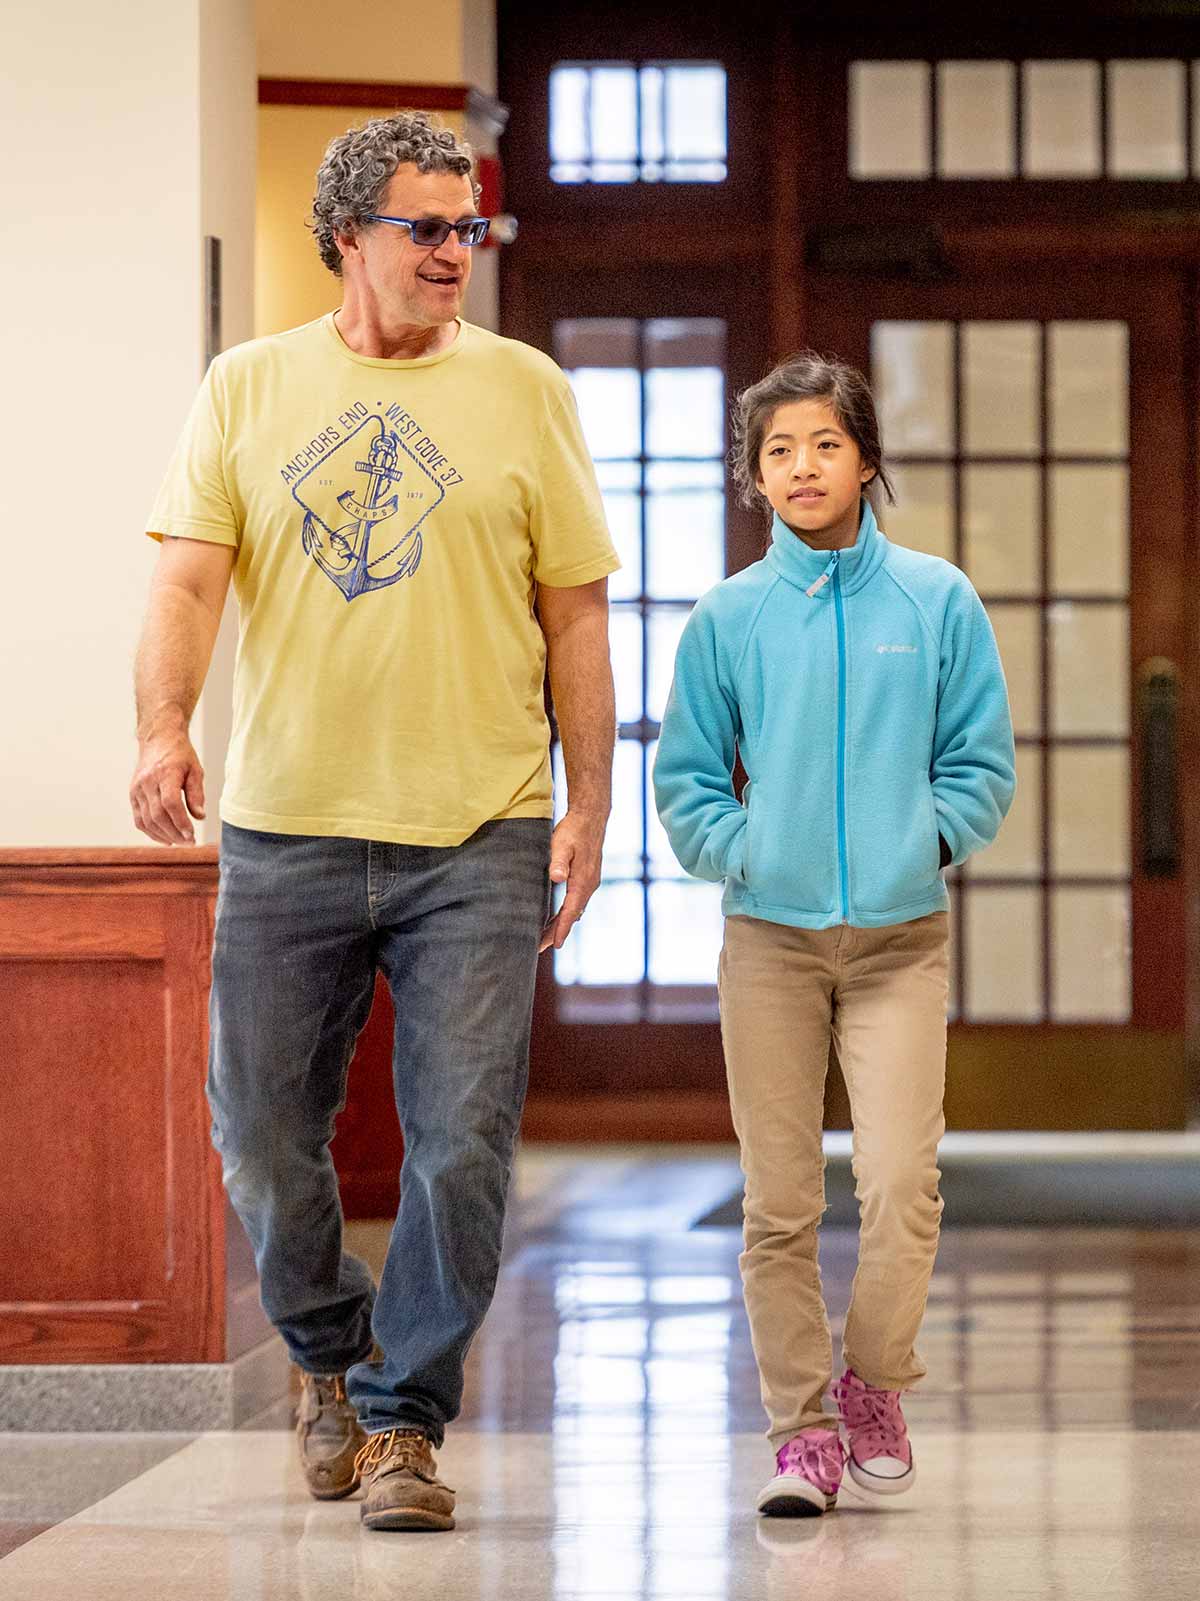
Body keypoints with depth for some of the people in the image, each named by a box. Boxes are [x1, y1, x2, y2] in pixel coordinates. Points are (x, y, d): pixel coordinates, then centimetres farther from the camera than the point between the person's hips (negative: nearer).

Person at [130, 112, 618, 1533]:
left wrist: (587, 806, 1)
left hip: (478, 839, -1)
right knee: (262, 1133, 7)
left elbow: (575, 615, 7)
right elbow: (188, 579, -1)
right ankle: (329, 1351, 33)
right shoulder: (249, 387, 7)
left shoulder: (523, 390, 7)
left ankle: (405, 1416, 7)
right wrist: (164, 729, -19)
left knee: (461, 1141, -6)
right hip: (284, 829, 1)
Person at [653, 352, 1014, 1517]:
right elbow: (685, 781, 9)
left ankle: (875, 1386, 10)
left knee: (902, 1179, -12)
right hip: (769, 936, 1)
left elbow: (981, 764, 6)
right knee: (780, 1202, 2)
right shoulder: (728, 618, 4)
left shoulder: (936, 600, 2)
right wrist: (743, 853, -5)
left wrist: (924, 838, -7)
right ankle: (800, 1426, 12)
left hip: (901, 932, -1)